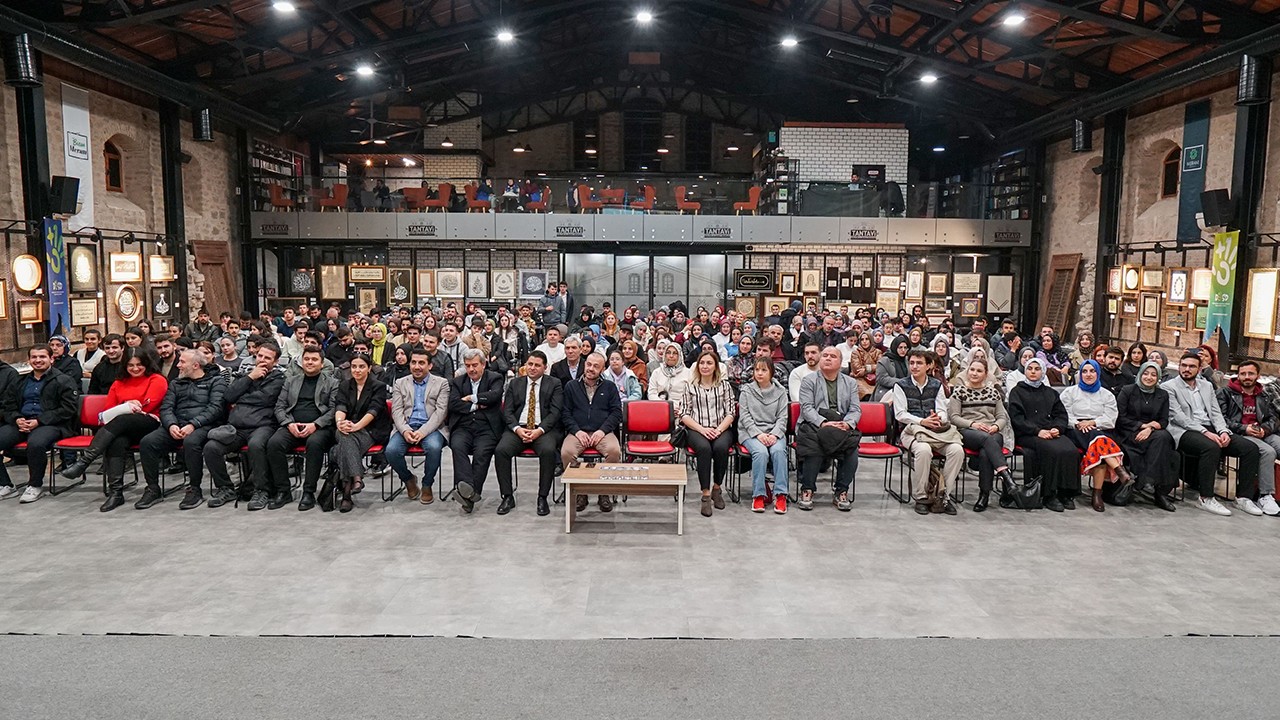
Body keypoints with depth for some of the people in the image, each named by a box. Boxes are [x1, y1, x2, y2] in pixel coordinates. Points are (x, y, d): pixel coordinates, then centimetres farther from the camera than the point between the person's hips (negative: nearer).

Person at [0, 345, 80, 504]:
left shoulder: (64, 381, 4)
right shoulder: (21, 381, 23)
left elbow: (68, 409, -7)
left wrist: (39, 421, -16)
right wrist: (17, 419, -3)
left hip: (51, 425, -6)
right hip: (21, 424, 6)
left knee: (35, 443, -38)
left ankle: (35, 486, -15)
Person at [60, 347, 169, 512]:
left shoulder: (157, 380, 10)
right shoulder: (119, 383, 26)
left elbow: (148, 405, -2)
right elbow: (109, 409, 16)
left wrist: (125, 408, 0)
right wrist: (128, 406, -3)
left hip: (149, 423, -4)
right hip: (124, 429, 4)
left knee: (120, 421, -35)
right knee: (117, 442, -32)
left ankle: (84, 460, -38)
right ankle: (115, 492, -38)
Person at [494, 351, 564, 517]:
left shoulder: (554, 384, 9)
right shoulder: (515, 384, 16)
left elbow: (555, 411, -2)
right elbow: (507, 411, 8)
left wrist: (540, 430, -17)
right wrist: (517, 428, -11)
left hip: (544, 429, -2)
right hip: (518, 428, 2)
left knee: (548, 451, -34)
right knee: (501, 450, -26)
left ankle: (542, 498, -19)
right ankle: (508, 497, -13)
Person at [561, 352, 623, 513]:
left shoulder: (609, 387, 15)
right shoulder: (571, 386, 15)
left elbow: (617, 412, 7)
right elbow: (566, 412, 8)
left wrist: (603, 430, -9)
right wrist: (577, 431, -8)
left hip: (602, 432, 0)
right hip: (577, 432, 0)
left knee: (614, 451, -33)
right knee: (566, 453, -32)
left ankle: (605, 493, -13)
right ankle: (579, 492, -12)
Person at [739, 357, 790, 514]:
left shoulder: (780, 391, 12)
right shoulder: (747, 390, 9)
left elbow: (782, 417, 6)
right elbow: (744, 416, 0)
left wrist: (774, 434, -12)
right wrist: (758, 434, -14)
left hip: (774, 432, 1)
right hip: (751, 432, -1)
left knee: (778, 451, -31)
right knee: (761, 452, -32)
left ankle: (780, 494, -28)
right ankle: (759, 494, -24)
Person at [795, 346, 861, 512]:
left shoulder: (850, 383, 20)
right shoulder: (809, 381, 10)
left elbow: (856, 409, 9)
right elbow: (807, 408, -3)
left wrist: (847, 424, -13)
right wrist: (823, 423, -20)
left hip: (842, 428, 2)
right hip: (814, 425, -2)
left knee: (852, 448, -28)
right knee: (813, 448, -34)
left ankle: (841, 492, -13)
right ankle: (807, 490, -16)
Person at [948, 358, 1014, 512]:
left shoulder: (993, 392, 22)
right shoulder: (959, 391, 13)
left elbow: (1002, 417, 17)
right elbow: (953, 416, 4)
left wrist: (995, 426, -6)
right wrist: (972, 424, -13)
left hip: (992, 433, 2)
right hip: (967, 432, -2)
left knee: (985, 453, -35)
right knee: (986, 439, -39)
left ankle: (985, 494, -31)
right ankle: (1007, 478, -48)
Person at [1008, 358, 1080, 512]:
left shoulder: (1051, 393, 27)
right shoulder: (1017, 392, 13)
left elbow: (1061, 414, 17)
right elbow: (1016, 418, 0)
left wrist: (1057, 428, -6)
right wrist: (1037, 431, -13)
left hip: (1052, 433, 4)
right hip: (1027, 435, -4)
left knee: (1071, 451, -27)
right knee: (1053, 450, -33)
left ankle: (1066, 493, -18)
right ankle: (1049, 496, -26)